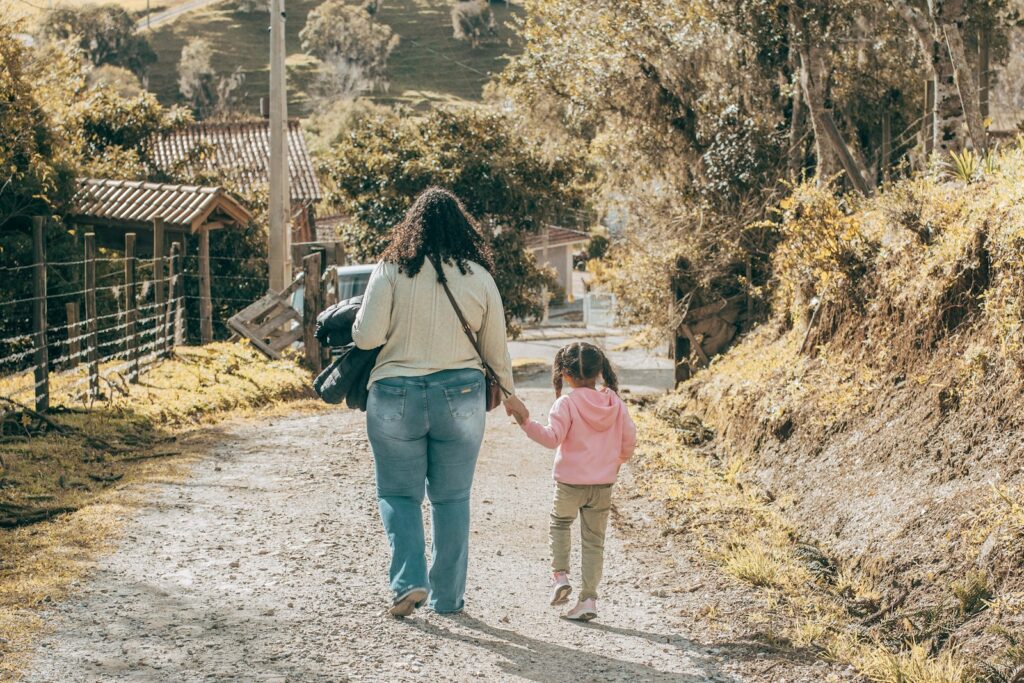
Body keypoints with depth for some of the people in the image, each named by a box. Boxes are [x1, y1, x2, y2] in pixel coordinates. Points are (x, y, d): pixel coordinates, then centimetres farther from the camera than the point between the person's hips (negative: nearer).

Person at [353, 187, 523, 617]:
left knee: (398, 495, 12)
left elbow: (366, 337, -10)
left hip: (396, 397, -2)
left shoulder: (391, 270, -6)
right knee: (452, 499, 12)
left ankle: (409, 581, -5)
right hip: (460, 397, 2)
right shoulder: (478, 276, 1)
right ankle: (447, 596, 18)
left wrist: (360, 318, 13)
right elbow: (496, 349, 8)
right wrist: (509, 393, 25)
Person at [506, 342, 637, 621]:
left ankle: (560, 574, 8)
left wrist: (526, 422, -29)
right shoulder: (615, 403, 1)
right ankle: (588, 598, 6)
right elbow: (629, 439, 4)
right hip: (603, 485, 3)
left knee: (559, 524, 23)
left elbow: (552, 438, -23)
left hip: (569, 483, -3)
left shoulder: (566, 404, -14)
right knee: (593, 539, 9)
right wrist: (617, 461, 21)